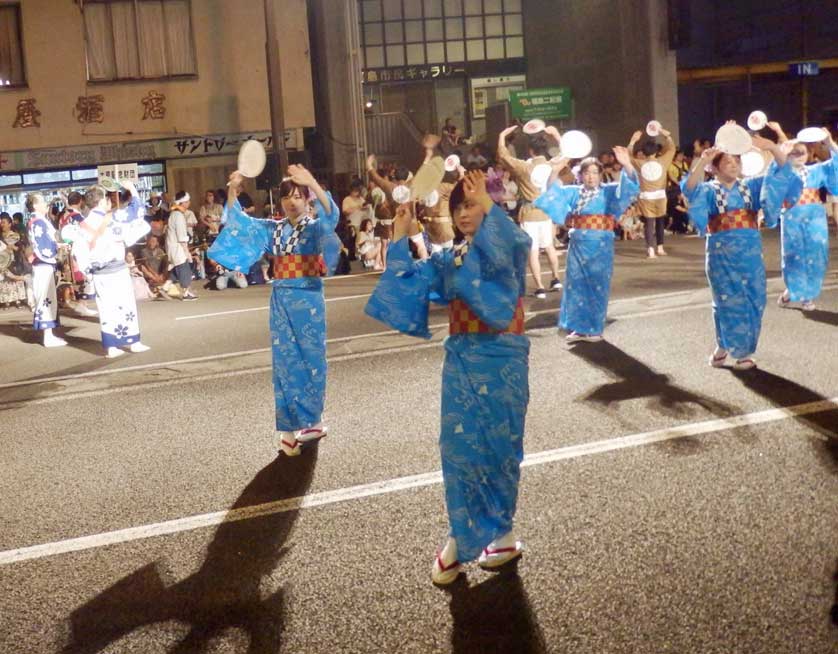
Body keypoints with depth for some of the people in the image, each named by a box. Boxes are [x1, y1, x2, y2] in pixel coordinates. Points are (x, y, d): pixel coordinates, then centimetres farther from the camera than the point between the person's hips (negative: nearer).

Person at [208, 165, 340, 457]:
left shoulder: (315, 226, -3)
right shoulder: (273, 229, 9)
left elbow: (331, 215, -25)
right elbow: (239, 222, 5)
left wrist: (312, 183, -40)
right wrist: (233, 191, -12)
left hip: (308, 300, -4)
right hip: (281, 301, 4)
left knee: (310, 359, 4)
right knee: (286, 362, 5)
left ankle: (310, 420, 16)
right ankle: (291, 427, 10)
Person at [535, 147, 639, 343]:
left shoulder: (609, 191, 1)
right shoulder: (573, 192, 11)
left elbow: (629, 186, -12)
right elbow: (553, 192, 4)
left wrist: (626, 165, -30)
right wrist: (555, 171, -13)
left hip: (600, 246, -3)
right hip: (578, 245, 3)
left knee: (597, 286, 2)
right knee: (576, 285, 7)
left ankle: (594, 328, 12)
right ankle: (579, 327, 16)